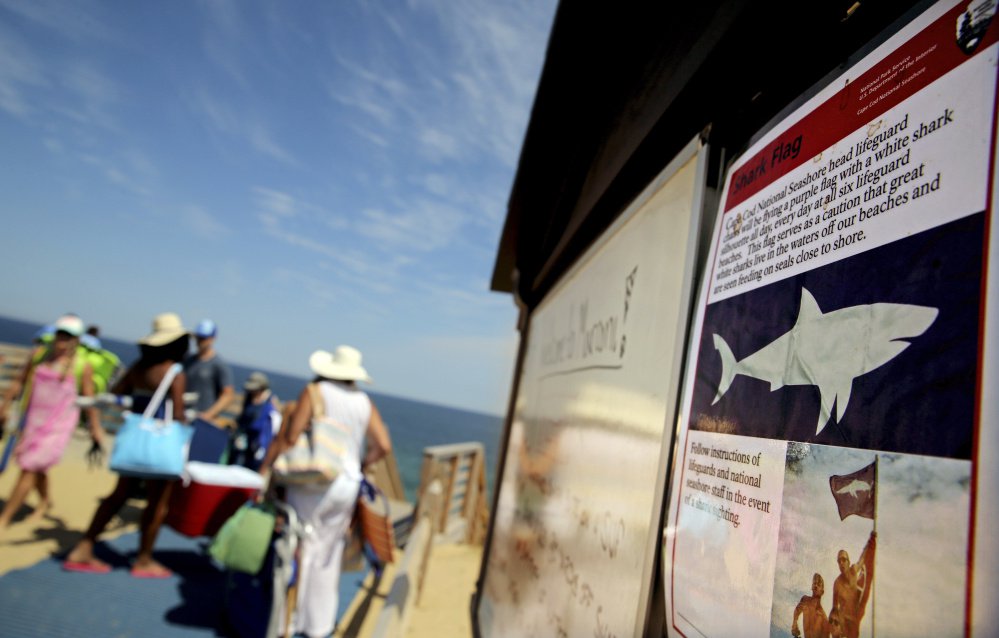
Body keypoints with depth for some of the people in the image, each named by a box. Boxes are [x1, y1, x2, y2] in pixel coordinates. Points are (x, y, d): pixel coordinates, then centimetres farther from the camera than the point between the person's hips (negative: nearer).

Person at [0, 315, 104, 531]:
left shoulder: (82, 367, -12)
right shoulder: (39, 353, 1)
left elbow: (90, 400, -7)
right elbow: (20, 382, 12)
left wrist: (95, 430, -7)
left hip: (57, 426, -5)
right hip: (32, 421, 5)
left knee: (29, 469, -6)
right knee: (36, 468, 21)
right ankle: (44, 501, 47)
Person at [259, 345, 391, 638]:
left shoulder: (315, 392, -6)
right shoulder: (364, 402, 4)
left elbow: (289, 436, -11)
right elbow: (383, 446, 2)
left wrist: (266, 467, -2)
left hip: (312, 483, -4)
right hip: (347, 486, 4)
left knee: (299, 550, 9)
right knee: (328, 556, 14)